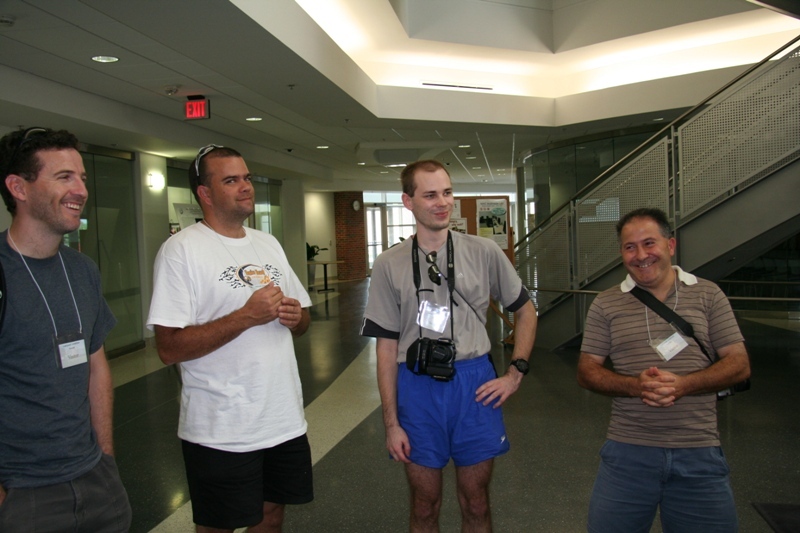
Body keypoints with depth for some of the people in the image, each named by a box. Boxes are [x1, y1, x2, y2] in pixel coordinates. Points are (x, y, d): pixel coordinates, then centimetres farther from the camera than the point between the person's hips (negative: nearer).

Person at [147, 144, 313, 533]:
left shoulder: (269, 244, 11)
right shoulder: (181, 250, -12)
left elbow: (302, 320, 18)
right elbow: (169, 348, -18)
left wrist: (296, 317, -6)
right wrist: (247, 316, -23)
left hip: (286, 421, 6)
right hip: (221, 433, -6)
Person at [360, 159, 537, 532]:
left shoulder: (484, 253, -1)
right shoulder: (389, 265, -1)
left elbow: (525, 311, 11)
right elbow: (387, 347, 0)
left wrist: (515, 373, 2)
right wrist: (391, 423, -1)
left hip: (474, 386, 1)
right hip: (417, 389, 0)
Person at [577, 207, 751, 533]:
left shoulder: (708, 295, 4)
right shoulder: (605, 304, 4)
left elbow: (739, 365, 1)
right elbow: (586, 371, 3)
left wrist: (682, 385, -17)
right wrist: (636, 385, -16)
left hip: (699, 455, 0)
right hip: (628, 452, 0)